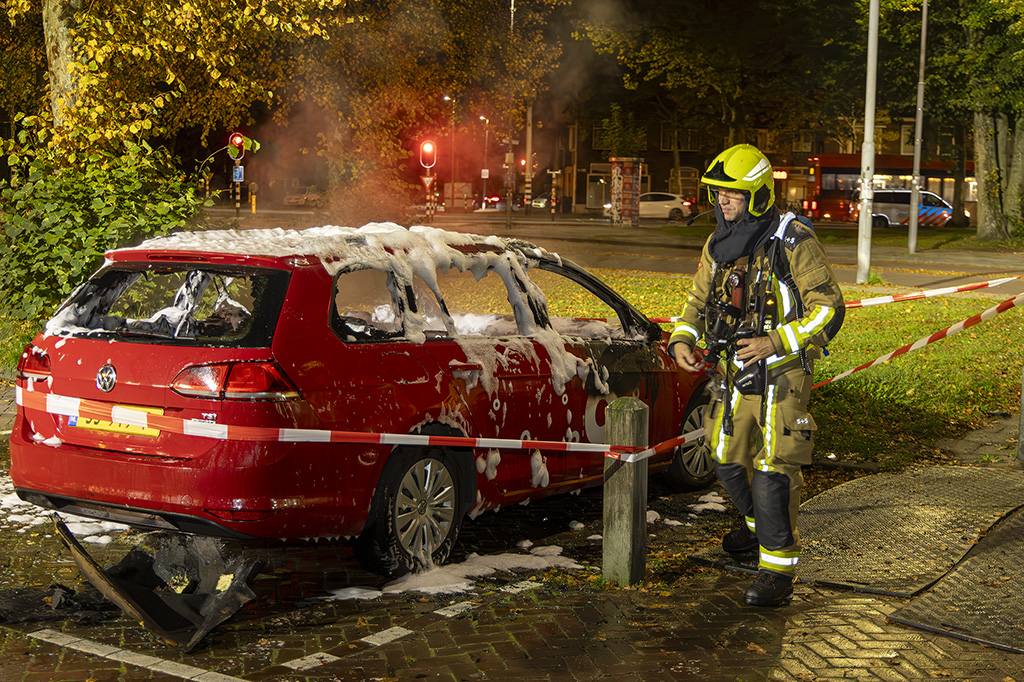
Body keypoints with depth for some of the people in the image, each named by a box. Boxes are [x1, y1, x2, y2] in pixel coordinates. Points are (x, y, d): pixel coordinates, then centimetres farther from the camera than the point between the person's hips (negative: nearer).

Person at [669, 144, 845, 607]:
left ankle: (777, 571, -6)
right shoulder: (718, 246, 7)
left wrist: (776, 343, -24)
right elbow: (700, 300, 18)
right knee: (728, 461, 17)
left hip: (781, 373, -7)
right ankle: (761, 527, 43)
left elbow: (829, 307, -14)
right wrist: (682, 340, -1)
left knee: (774, 471, -12)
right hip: (733, 372, 7)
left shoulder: (793, 242, -14)